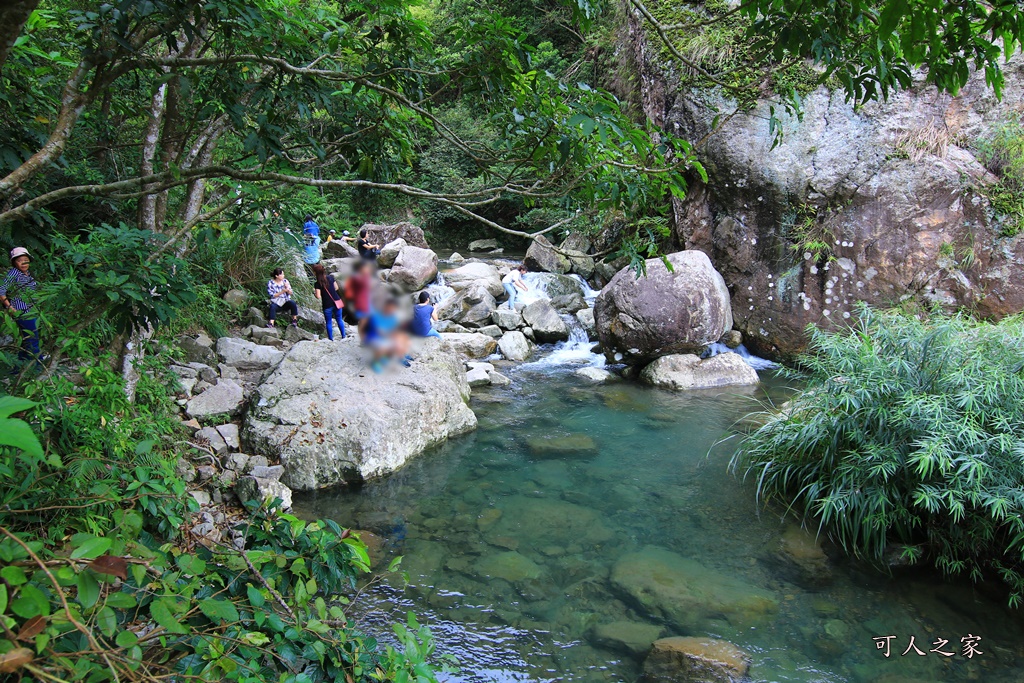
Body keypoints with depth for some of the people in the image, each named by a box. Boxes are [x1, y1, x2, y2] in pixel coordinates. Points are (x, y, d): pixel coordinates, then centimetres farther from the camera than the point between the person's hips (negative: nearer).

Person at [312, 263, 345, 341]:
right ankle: (343, 336, 24)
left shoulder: (318, 284, -15)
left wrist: (314, 292, 1)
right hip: (336, 302, 4)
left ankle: (331, 339, 17)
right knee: (339, 319, 18)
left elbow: (318, 296, -17)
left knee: (328, 322, 13)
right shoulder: (330, 278, -2)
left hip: (327, 305, -3)